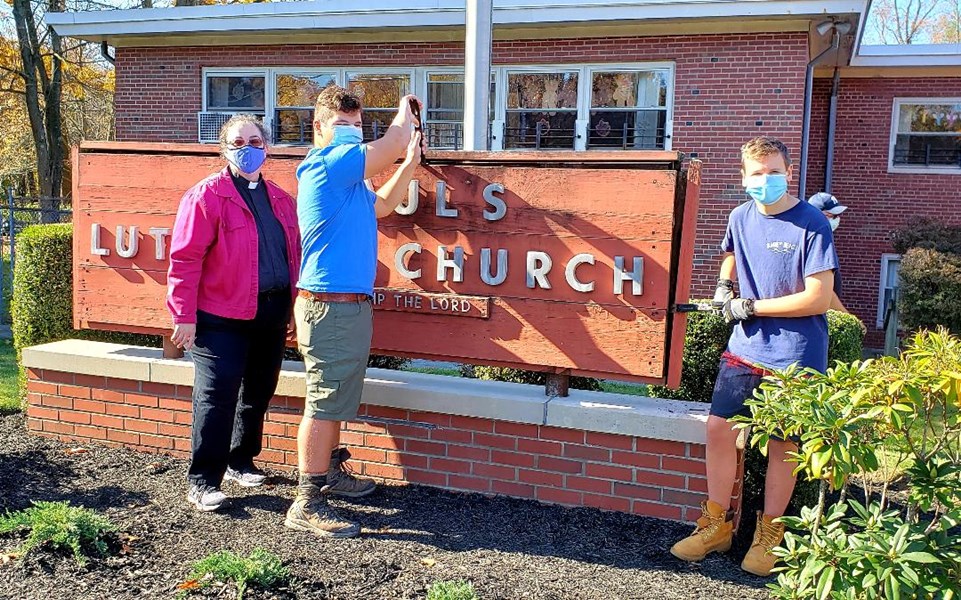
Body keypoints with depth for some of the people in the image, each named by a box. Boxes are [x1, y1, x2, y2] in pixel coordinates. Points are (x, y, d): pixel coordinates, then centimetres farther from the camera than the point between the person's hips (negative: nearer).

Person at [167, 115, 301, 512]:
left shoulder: (280, 200, 14)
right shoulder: (206, 196, -6)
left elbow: (293, 256, 18)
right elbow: (185, 259, -10)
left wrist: (293, 310, 15)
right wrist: (184, 316, -13)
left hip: (272, 315, 6)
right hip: (223, 317, -6)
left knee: (258, 394, 15)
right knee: (216, 397, -5)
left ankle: (240, 461, 32)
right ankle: (202, 481, 6)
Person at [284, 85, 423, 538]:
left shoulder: (349, 178, 18)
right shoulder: (328, 164, -13)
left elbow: (381, 205, 31)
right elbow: (394, 142, -14)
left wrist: (411, 162, 21)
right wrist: (405, 112, 7)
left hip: (348, 304, 10)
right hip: (330, 305, -10)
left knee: (334, 399, 20)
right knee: (324, 403, -8)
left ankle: (330, 472, 34)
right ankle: (307, 505, -3)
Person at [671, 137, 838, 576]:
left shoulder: (811, 226, -14)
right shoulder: (741, 218, 4)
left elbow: (818, 298, -19)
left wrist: (752, 306, -15)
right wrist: (724, 286, 7)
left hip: (795, 357, -5)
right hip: (745, 347, 5)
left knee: (782, 445, 6)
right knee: (718, 428, 3)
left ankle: (769, 534, 23)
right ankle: (716, 524, 19)